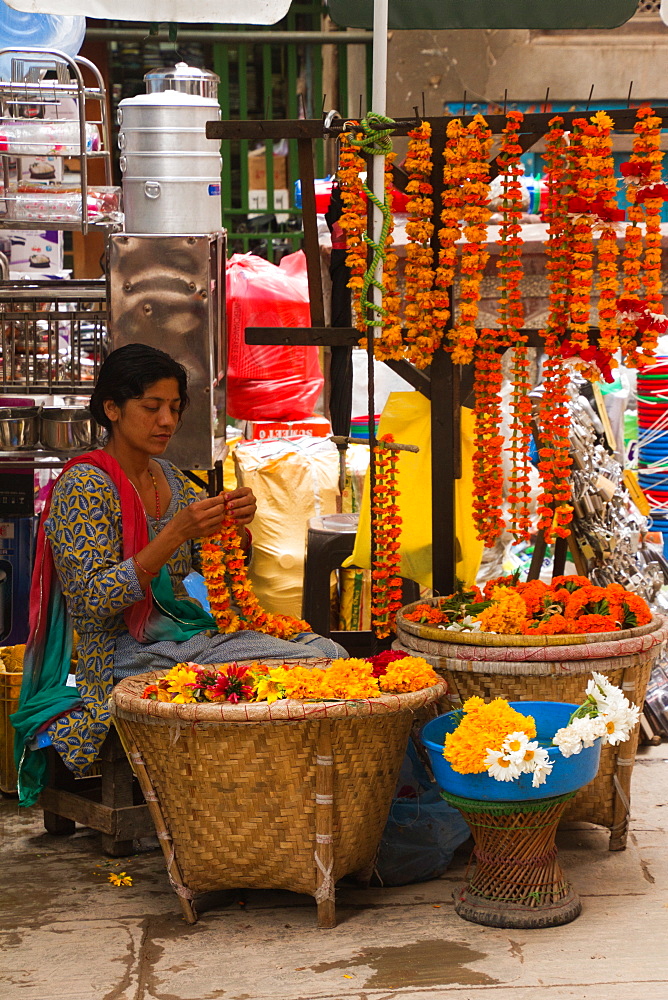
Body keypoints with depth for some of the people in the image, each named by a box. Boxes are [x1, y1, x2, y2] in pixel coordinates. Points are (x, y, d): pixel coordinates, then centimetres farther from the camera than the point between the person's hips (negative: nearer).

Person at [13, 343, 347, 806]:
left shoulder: (171, 478, 14)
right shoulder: (83, 486, -10)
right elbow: (94, 602, -18)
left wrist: (238, 526, -7)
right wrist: (175, 534, -25)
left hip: (193, 637, 8)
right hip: (128, 660, -8)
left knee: (328, 652, -13)